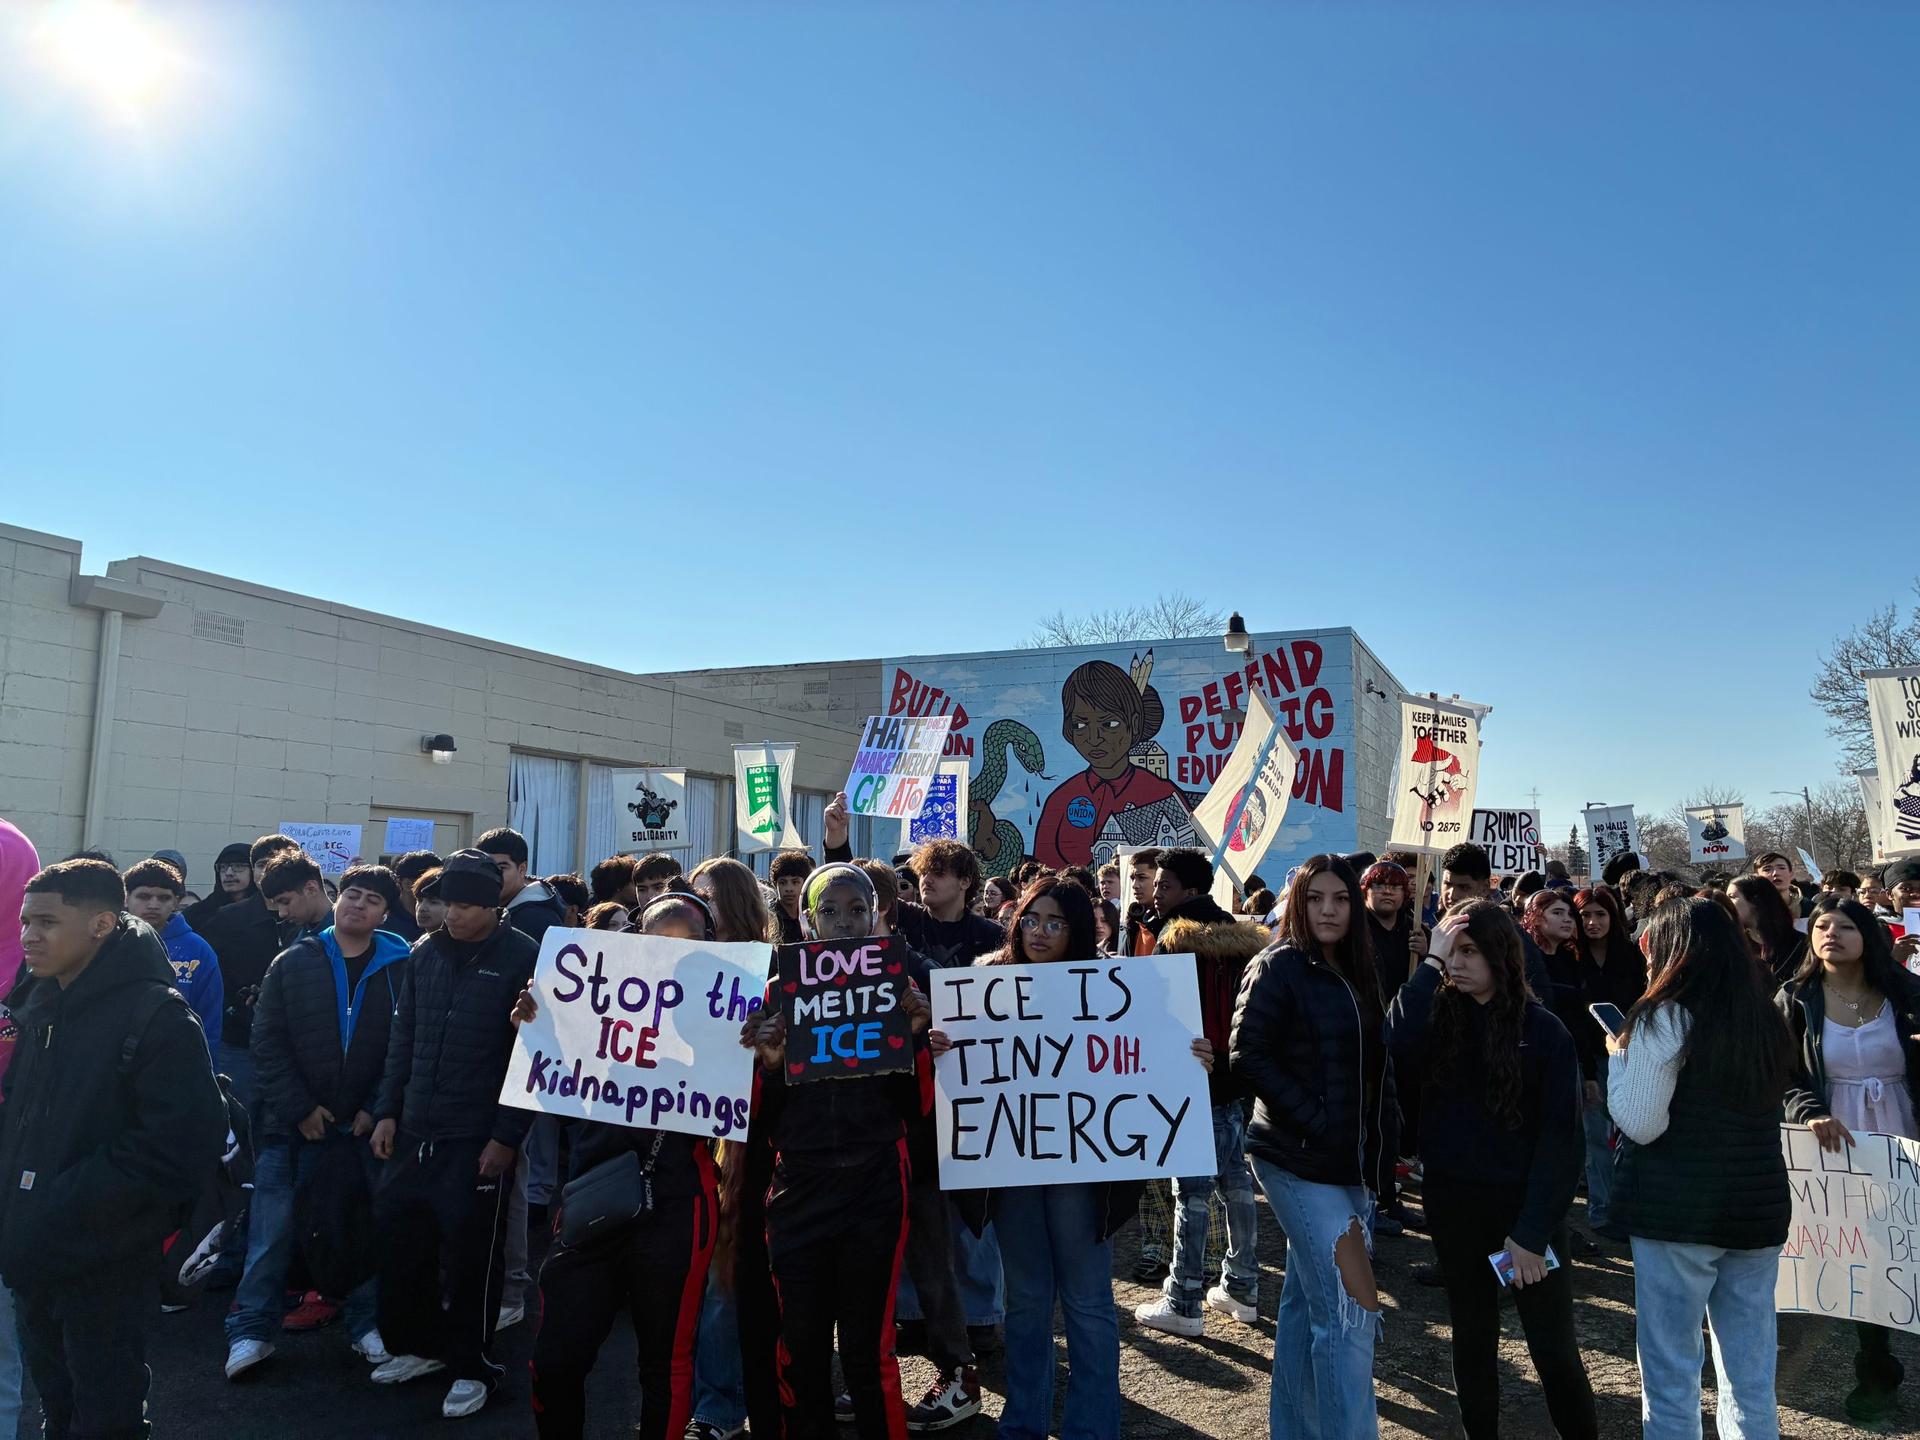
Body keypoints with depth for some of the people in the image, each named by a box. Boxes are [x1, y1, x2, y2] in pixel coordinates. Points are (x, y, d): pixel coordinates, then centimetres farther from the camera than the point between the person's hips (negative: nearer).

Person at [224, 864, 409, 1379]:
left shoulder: (401, 969, -4)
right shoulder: (295, 962, 0)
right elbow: (267, 1041, -2)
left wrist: (377, 1110, -10)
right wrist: (298, 1108, -7)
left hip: (369, 1123, 0)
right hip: (295, 1121, 1)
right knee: (273, 1228, 4)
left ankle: (368, 1322, 23)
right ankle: (252, 1329, 20)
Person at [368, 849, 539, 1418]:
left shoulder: (523, 959, -10)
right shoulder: (425, 954, 7)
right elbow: (403, 1039, 14)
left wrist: (507, 1135, -13)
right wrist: (387, 1111, 8)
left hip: (478, 1139, -6)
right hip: (414, 1131, 6)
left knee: (470, 1254, 3)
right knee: (400, 1241, 13)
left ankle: (471, 1366, 20)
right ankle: (419, 1344, 34)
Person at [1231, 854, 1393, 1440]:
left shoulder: (1355, 973, 11)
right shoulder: (1278, 967, -12)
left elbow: (1372, 1063, 17)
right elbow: (1249, 1056, -17)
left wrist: (1380, 1139, 5)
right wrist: (1314, 1121, -18)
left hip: (1348, 1161, 7)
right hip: (1300, 1159, -7)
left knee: (1308, 1303, 16)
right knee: (1354, 1308, -10)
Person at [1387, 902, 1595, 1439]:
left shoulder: (1544, 1031, -8)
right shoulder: (1437, 1019, -1)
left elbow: (1561, 1137, -9)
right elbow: (1396, 1051, -24)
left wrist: (1533, 1230, -13)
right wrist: (1429, 965, -21)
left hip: (1525, 1205, -3)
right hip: (1454, 1203, 3)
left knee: (1553, 1346, 3)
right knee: (1472, 1335, 15)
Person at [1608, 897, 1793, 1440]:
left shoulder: (1666, 1019, -13)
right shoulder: (1766, 1018, 7)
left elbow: (1640, 1124, -16)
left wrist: (1619, 1056, -2)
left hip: (1678, 1212, -6)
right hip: (1760, 1207, 6)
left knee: (1671, 1372, 5)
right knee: (1752, 1374, 14)